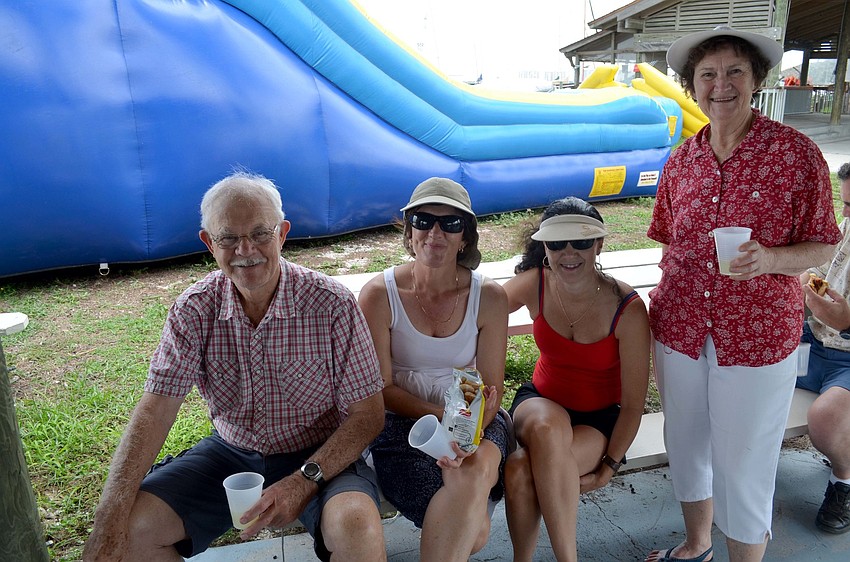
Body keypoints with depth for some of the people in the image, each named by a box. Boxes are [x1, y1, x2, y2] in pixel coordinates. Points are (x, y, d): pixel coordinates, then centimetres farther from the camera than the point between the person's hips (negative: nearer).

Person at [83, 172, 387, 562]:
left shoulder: (332, 305, -17)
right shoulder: (195, 310, -7)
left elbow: (368, 413, -14)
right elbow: (156, 408, -12)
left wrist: (305, 480, -26)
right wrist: (111, 519, -23)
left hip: (320, 456, -3)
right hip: (231, 452, 4)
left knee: (356, 529, -33)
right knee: (130, 529, -11)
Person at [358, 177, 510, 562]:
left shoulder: (489, 296, -4)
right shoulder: (379, 294, -9)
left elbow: (491, 388, -3)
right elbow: (382, 389, -6)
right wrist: (443, 417, -19)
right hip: (401, 423, -2)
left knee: (474, 473, -34)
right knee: (472, 528, -25)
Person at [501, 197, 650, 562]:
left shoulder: (628, 309, -20)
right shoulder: (535, 284, -13)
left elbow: (633, 404, -13)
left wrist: (608, 467, -15)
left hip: (600, 418, -2)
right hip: (541, 403, 3)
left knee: (521, 470, -33)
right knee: (548, 426, -37)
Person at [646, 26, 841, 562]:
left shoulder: (796, 152, -8)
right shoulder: (681, 161, 3)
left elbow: (823, 246, -3)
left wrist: (769, 260, -22)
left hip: (757, 337, -4)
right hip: (680, 331, 4)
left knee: (742, 466, 7)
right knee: (687, 446, 19)